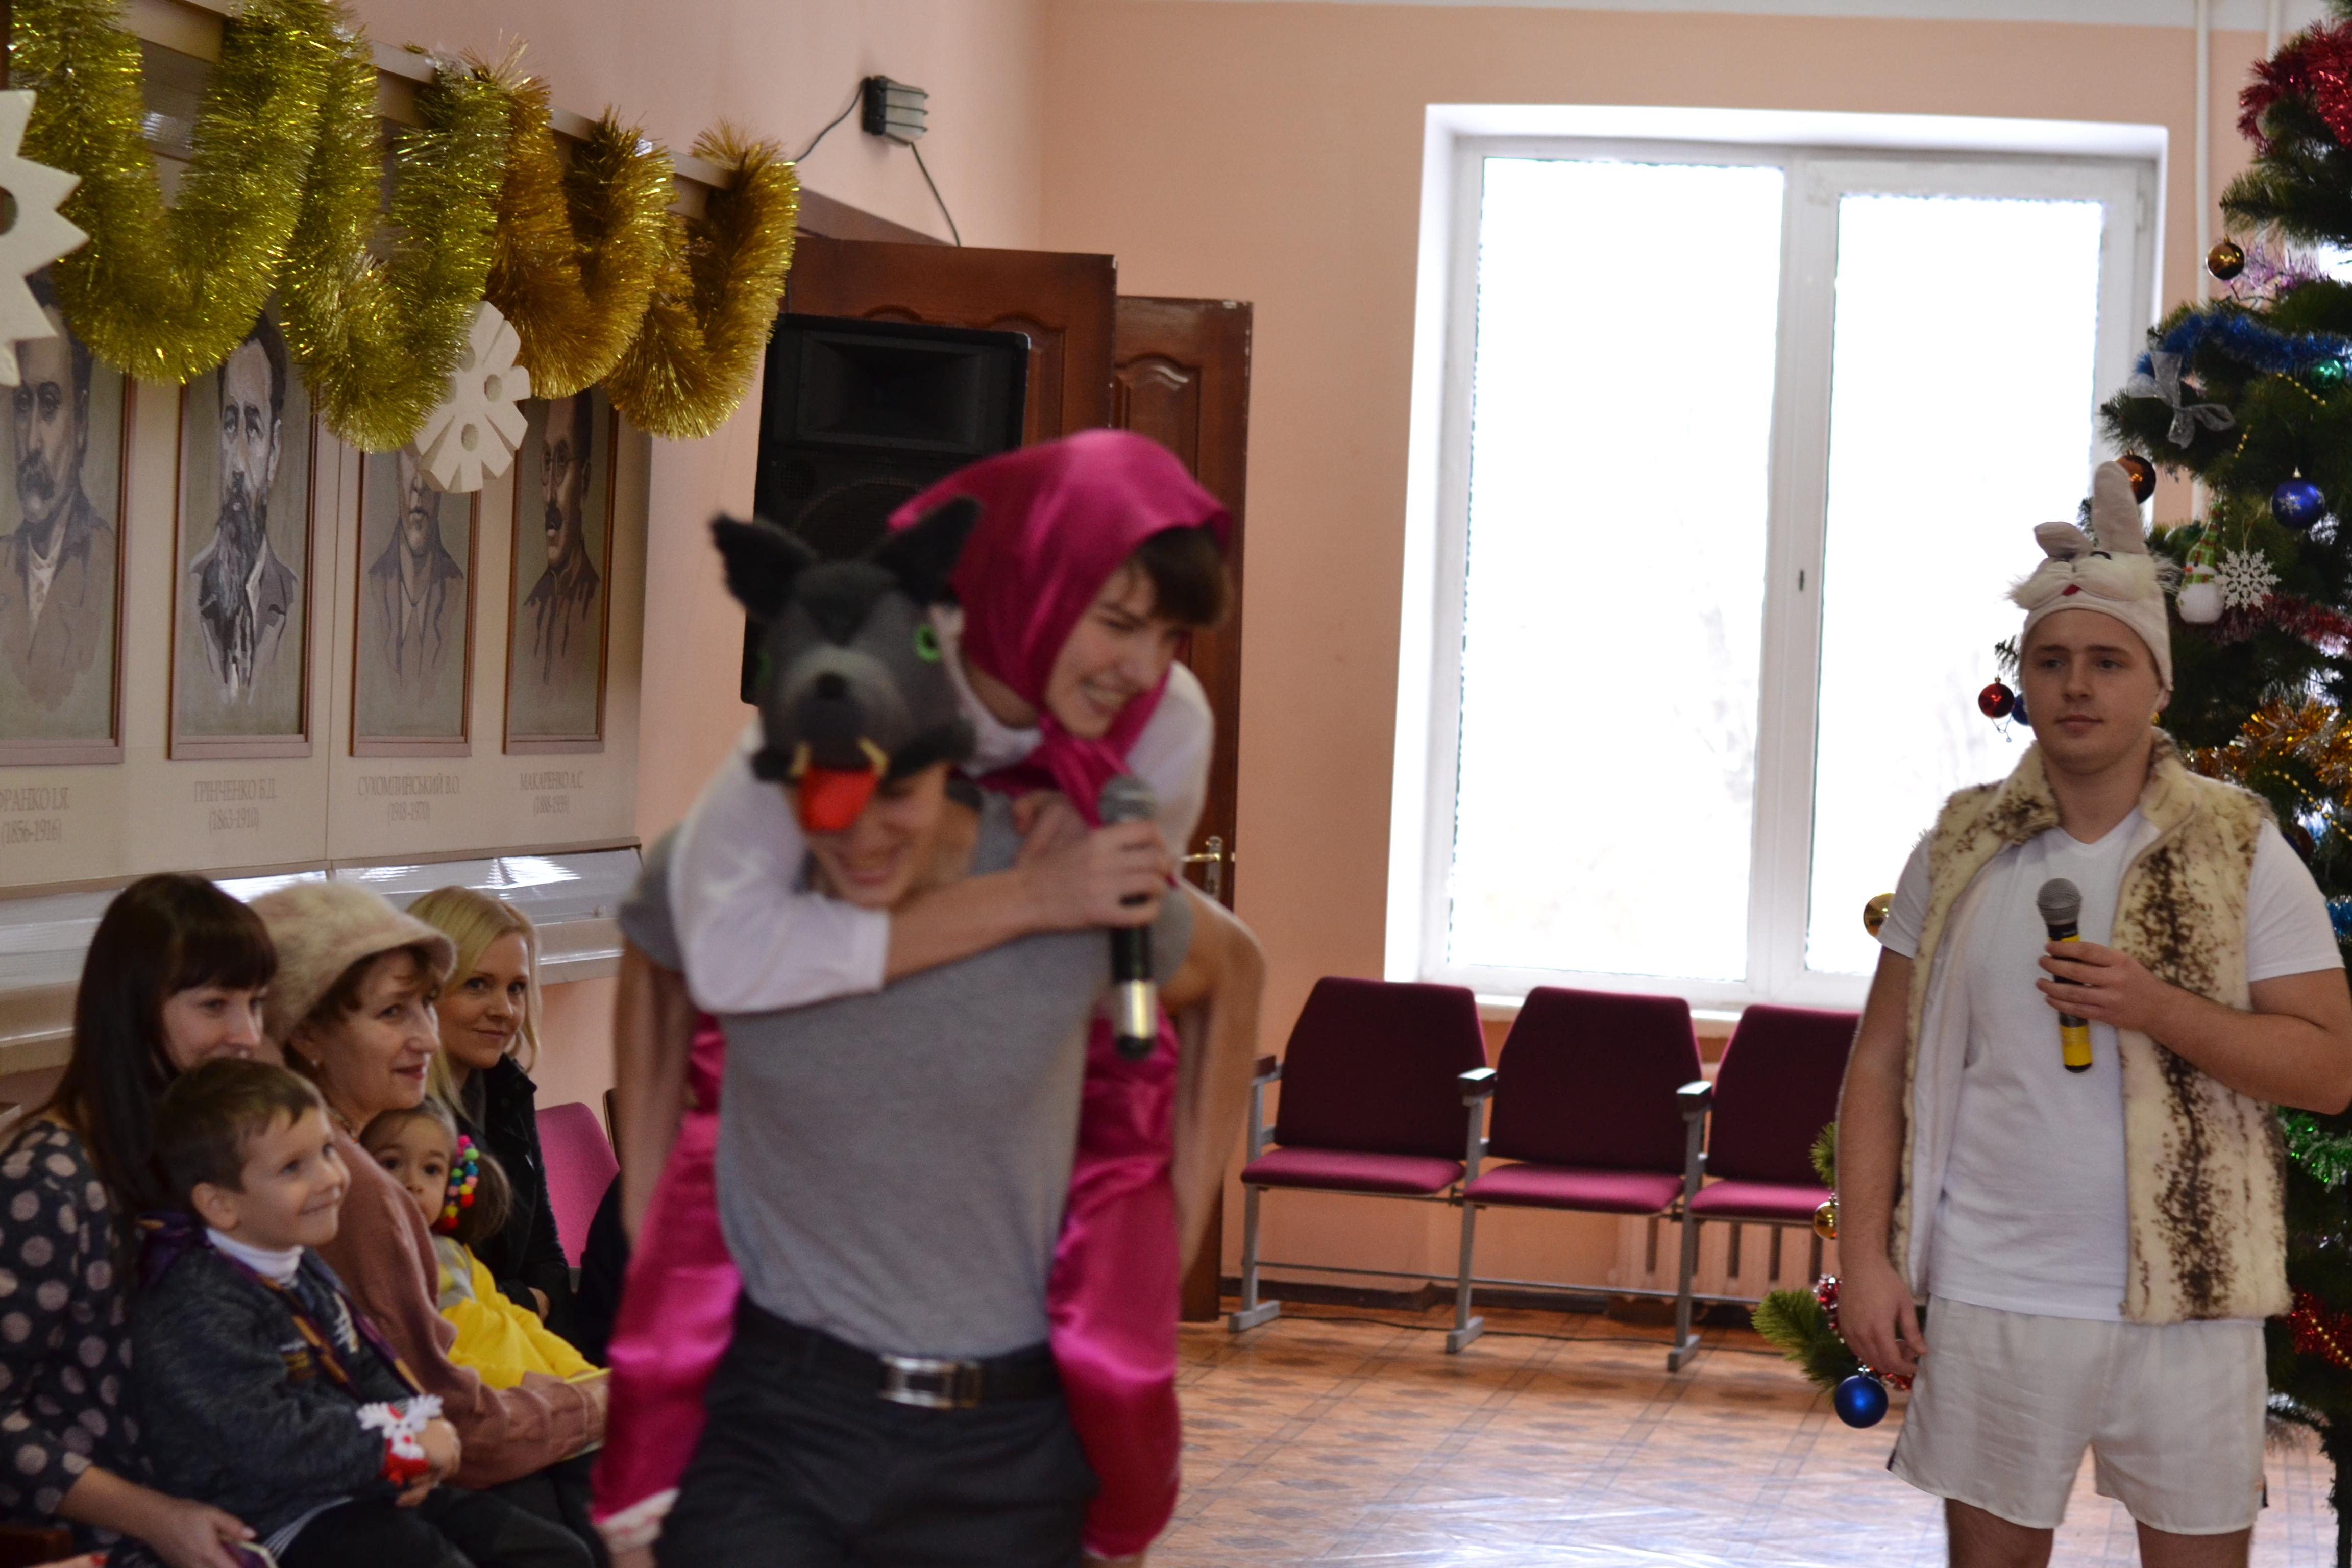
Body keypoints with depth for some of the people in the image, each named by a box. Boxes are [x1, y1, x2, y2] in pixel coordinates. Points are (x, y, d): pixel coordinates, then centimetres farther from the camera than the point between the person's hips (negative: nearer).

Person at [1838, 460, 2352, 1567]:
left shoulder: (2243, 854, -1)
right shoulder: (1961, 853, 3)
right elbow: (1881, 1061, 5)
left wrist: (2159, 1009, -18)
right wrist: (1865, 1258, -4)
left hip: (2186, 1302, -1)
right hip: (1988, 1299, 1)